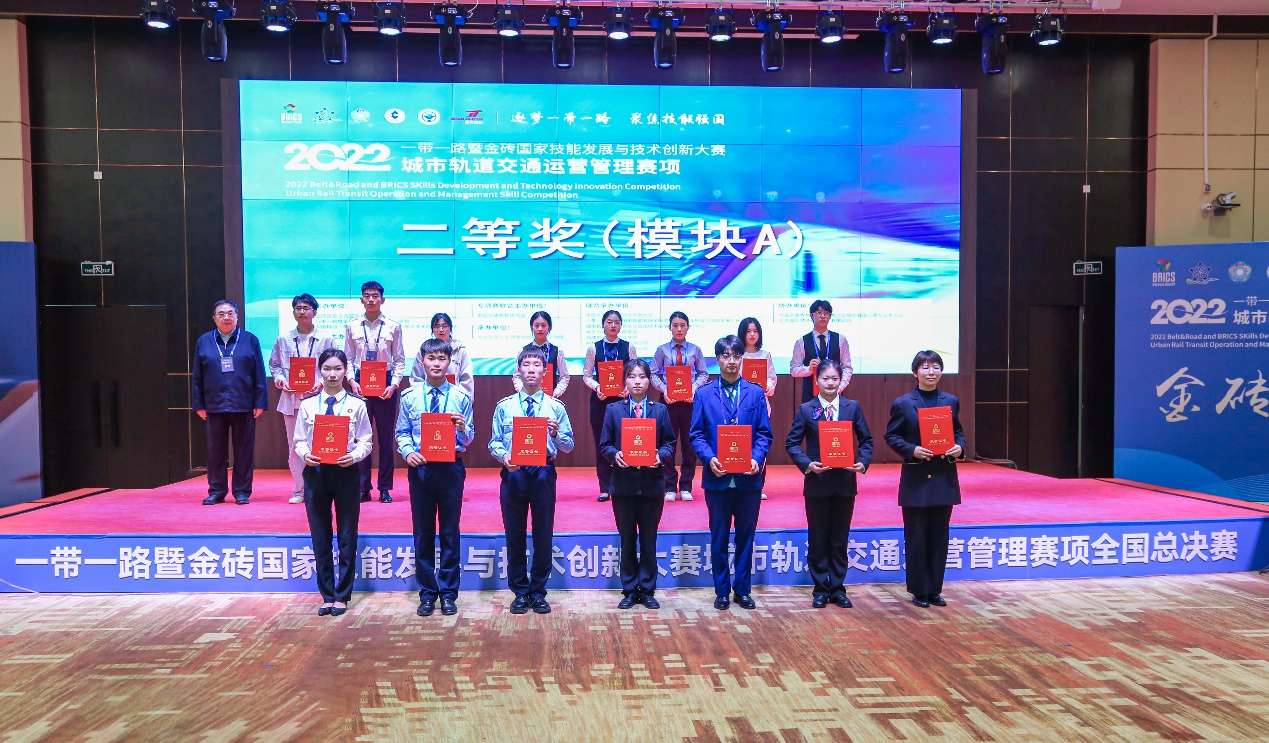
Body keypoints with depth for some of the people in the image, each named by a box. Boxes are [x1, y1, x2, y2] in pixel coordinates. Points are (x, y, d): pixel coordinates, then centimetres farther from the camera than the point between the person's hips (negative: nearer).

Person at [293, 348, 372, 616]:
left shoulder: (356, 404, -2)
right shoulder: (308, 404, 4)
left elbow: (366, 441, -1)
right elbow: (298, 440, 6)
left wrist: (354, 456, -19)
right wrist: (305, 454, -14)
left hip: (346, 472, -2)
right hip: (315, 472, 2)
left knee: (347, 536, 5)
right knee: (320, 536, 8)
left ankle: (342, 596, 17)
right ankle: (327, 596, 21)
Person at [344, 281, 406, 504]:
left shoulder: (393, 327, 0)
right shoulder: (352, 327, 4)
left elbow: (399, 360, 1)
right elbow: (348, 359, 7)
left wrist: (394, 384, -10)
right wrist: (352, 381, -7)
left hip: (385, 384, -1)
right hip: (360, 383, 1)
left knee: (385, 437, 4)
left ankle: (385, 488, 12)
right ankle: (363, 487, 13)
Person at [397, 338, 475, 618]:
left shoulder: (461, 397, -1)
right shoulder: (410, 396, 2)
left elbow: (468, 440, 0)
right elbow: (402, 432, 5)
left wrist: (463, 429, -21)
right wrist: (408, 452, -13)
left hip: (451, 467, -1)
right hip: (419, 468, 1)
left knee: (450, 531, 6)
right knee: (423, 532, 8)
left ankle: (448, 593, 18)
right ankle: (427, 593, 20)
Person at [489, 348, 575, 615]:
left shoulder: (556, 407, 3)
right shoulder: (504, 406, 5)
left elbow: (568, 446, 2)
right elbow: (494, 442, 3)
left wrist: (556, 433, -18)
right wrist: (503, 455, -17)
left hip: (543, 473, 0)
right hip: (513, 474, 1)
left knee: (543, 535, 6)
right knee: (514, 535, 7)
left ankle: (538, 593, 19)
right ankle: (520, 592, 21)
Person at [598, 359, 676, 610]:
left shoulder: (660, 410, 5)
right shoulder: (614, 410, 4)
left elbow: (670, 443, 4)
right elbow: (604, 445, 3)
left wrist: (660, 455, -16)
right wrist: (615, 455, -17)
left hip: (651, 483, 0)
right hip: (623, 483, 0)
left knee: (649, 540, 8)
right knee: (627, 540, 8)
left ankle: (647, 590, 18)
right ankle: (629, 591, 18)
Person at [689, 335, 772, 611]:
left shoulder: (756, 393, 5)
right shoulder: (704, 395, 4)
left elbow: (765, 433, 2)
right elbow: (696, 434, 1)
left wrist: (757, 458, -15)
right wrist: (709, 458, -16)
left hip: (748, 478, 1)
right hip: (718, 478, 0)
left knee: (746, 536, 9)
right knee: (719, 538, 8)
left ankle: (742, 589, 22)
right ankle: (722, 591, 19)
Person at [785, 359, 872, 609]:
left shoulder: (853, 407, 4)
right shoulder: (806, 410, -1)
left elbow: (866, 440, 6)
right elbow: (792, 443, -1)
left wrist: (863, 462, -11)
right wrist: (807, 464, -17)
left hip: (845, 482, 1)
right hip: (817, 482, -1)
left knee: (840, 538, 10)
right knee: (818, 538, 7)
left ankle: (837, 588, 21)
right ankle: (820, 589, 18)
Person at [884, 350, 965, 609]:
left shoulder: (951, 401, 8)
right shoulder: (902, 403, -3)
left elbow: (958, 431, 15)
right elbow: (892, 436, -2)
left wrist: (960, 447, -6)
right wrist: (912, 450, -18)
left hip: (944, 479, 4)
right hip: (916, 480, -3)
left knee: (939, 537, 9)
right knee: (916, 538, 3)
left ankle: (934, 589, 20)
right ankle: (919, 590, 14)